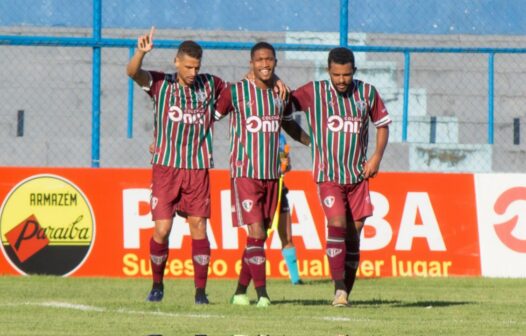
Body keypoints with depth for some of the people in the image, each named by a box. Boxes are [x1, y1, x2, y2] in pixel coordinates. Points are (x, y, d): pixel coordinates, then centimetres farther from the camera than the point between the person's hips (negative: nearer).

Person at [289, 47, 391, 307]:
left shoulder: (367, 93, 5)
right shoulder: (313, 93, -2)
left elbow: (382, 124, 16)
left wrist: (377, 155, 4)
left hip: (358, 175, 3)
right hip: (328, 175, -3)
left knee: (354, 234, 3)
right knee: (337, 223, -20)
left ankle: (346, 292, 11)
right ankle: (339, 289, -22)